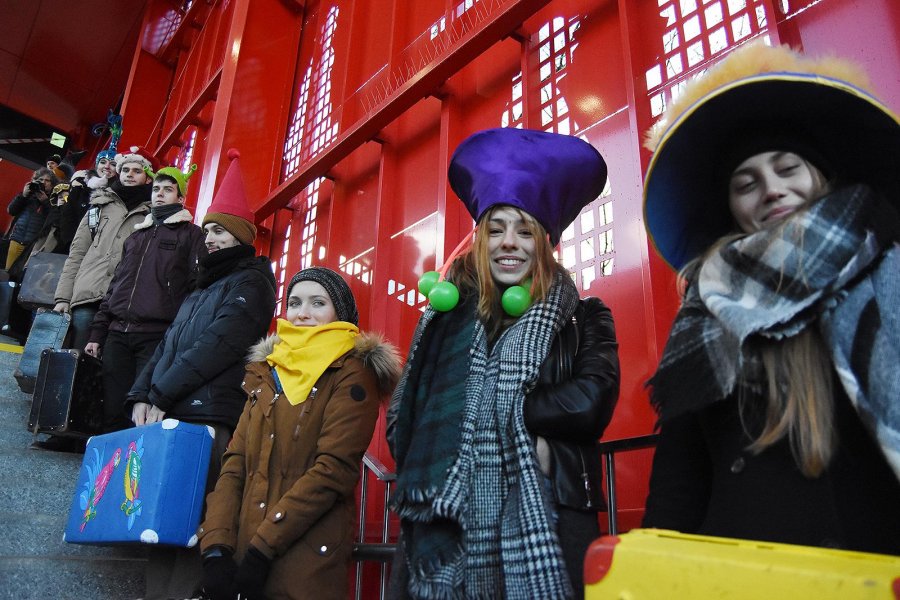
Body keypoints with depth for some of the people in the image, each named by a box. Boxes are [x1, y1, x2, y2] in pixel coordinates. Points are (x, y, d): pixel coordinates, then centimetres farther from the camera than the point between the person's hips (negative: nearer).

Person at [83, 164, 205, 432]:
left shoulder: (190, 234, 5)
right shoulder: (136, 236, 24)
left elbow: (197, 286, -5)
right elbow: (114, 287, 25)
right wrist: (97, 333, 18)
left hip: (157, 336, -6)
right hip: (118, 334, 6)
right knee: (113, 412, 4)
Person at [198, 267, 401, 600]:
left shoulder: (353, 374, -7)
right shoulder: (266, 373, 12)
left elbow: (334, 470, -16)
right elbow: (235, 463, 6)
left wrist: (262, 549, -17)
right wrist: (215, 547, -6)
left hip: (308, 562, -5)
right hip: (242, 558, 6)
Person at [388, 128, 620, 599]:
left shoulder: (583, 319, 5)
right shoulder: (446, 316, 8)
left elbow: (591, 401, -12)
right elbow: (406, 418, 1)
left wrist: (504, 411, -8)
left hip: (547, 527, -1)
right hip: (446, 528, 2)